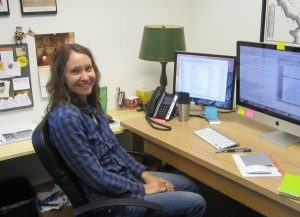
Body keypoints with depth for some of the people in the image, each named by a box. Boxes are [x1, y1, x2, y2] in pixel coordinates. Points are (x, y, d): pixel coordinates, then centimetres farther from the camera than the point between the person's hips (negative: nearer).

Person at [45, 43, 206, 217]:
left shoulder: (90, 103, 1)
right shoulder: (65, 118, -27)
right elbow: (95, 176, -24)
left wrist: (144, 174, 1)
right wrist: (142, 189, -14)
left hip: (124, 174, 8)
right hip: (110, 198, -8)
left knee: (191, 185, 18)